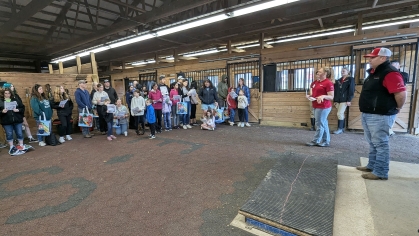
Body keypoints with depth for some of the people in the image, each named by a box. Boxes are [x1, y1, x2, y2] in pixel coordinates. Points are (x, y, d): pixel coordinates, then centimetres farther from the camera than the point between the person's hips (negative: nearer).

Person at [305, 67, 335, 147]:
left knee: (319, 124, -1)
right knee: (323, 124, 14)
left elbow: (331, 97, -15)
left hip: (323, 107, -9)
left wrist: (323, 96, -31)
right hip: (316, 106, 9)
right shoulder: (315, 82, 12)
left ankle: (315, 141, 8)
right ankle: (326, 141, 23)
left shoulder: (328, 83, -12)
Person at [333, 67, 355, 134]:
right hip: (338, 100, 5)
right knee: (341, 114, 8)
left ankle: (340, 128, -5)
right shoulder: (338, 80, 18)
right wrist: (334, 100, 11)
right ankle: (342, 128, 14)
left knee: (340, 113, -11)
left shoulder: (351, 79, 2)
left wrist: (349, 100, -13)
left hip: (344, 100, -5)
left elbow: (351, 90, -6)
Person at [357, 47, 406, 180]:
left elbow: (401, 94, -23)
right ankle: (372, 166, 30)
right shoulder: (373, 72, 14)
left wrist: (397, 109, -8)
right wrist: (365, 112, 18)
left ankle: (380, 172, 8)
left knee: (380, 144, -2)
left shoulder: (390, 73, -16)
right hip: (368, 114, 10)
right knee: (372, 143, 18)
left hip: (380, 116, -10)